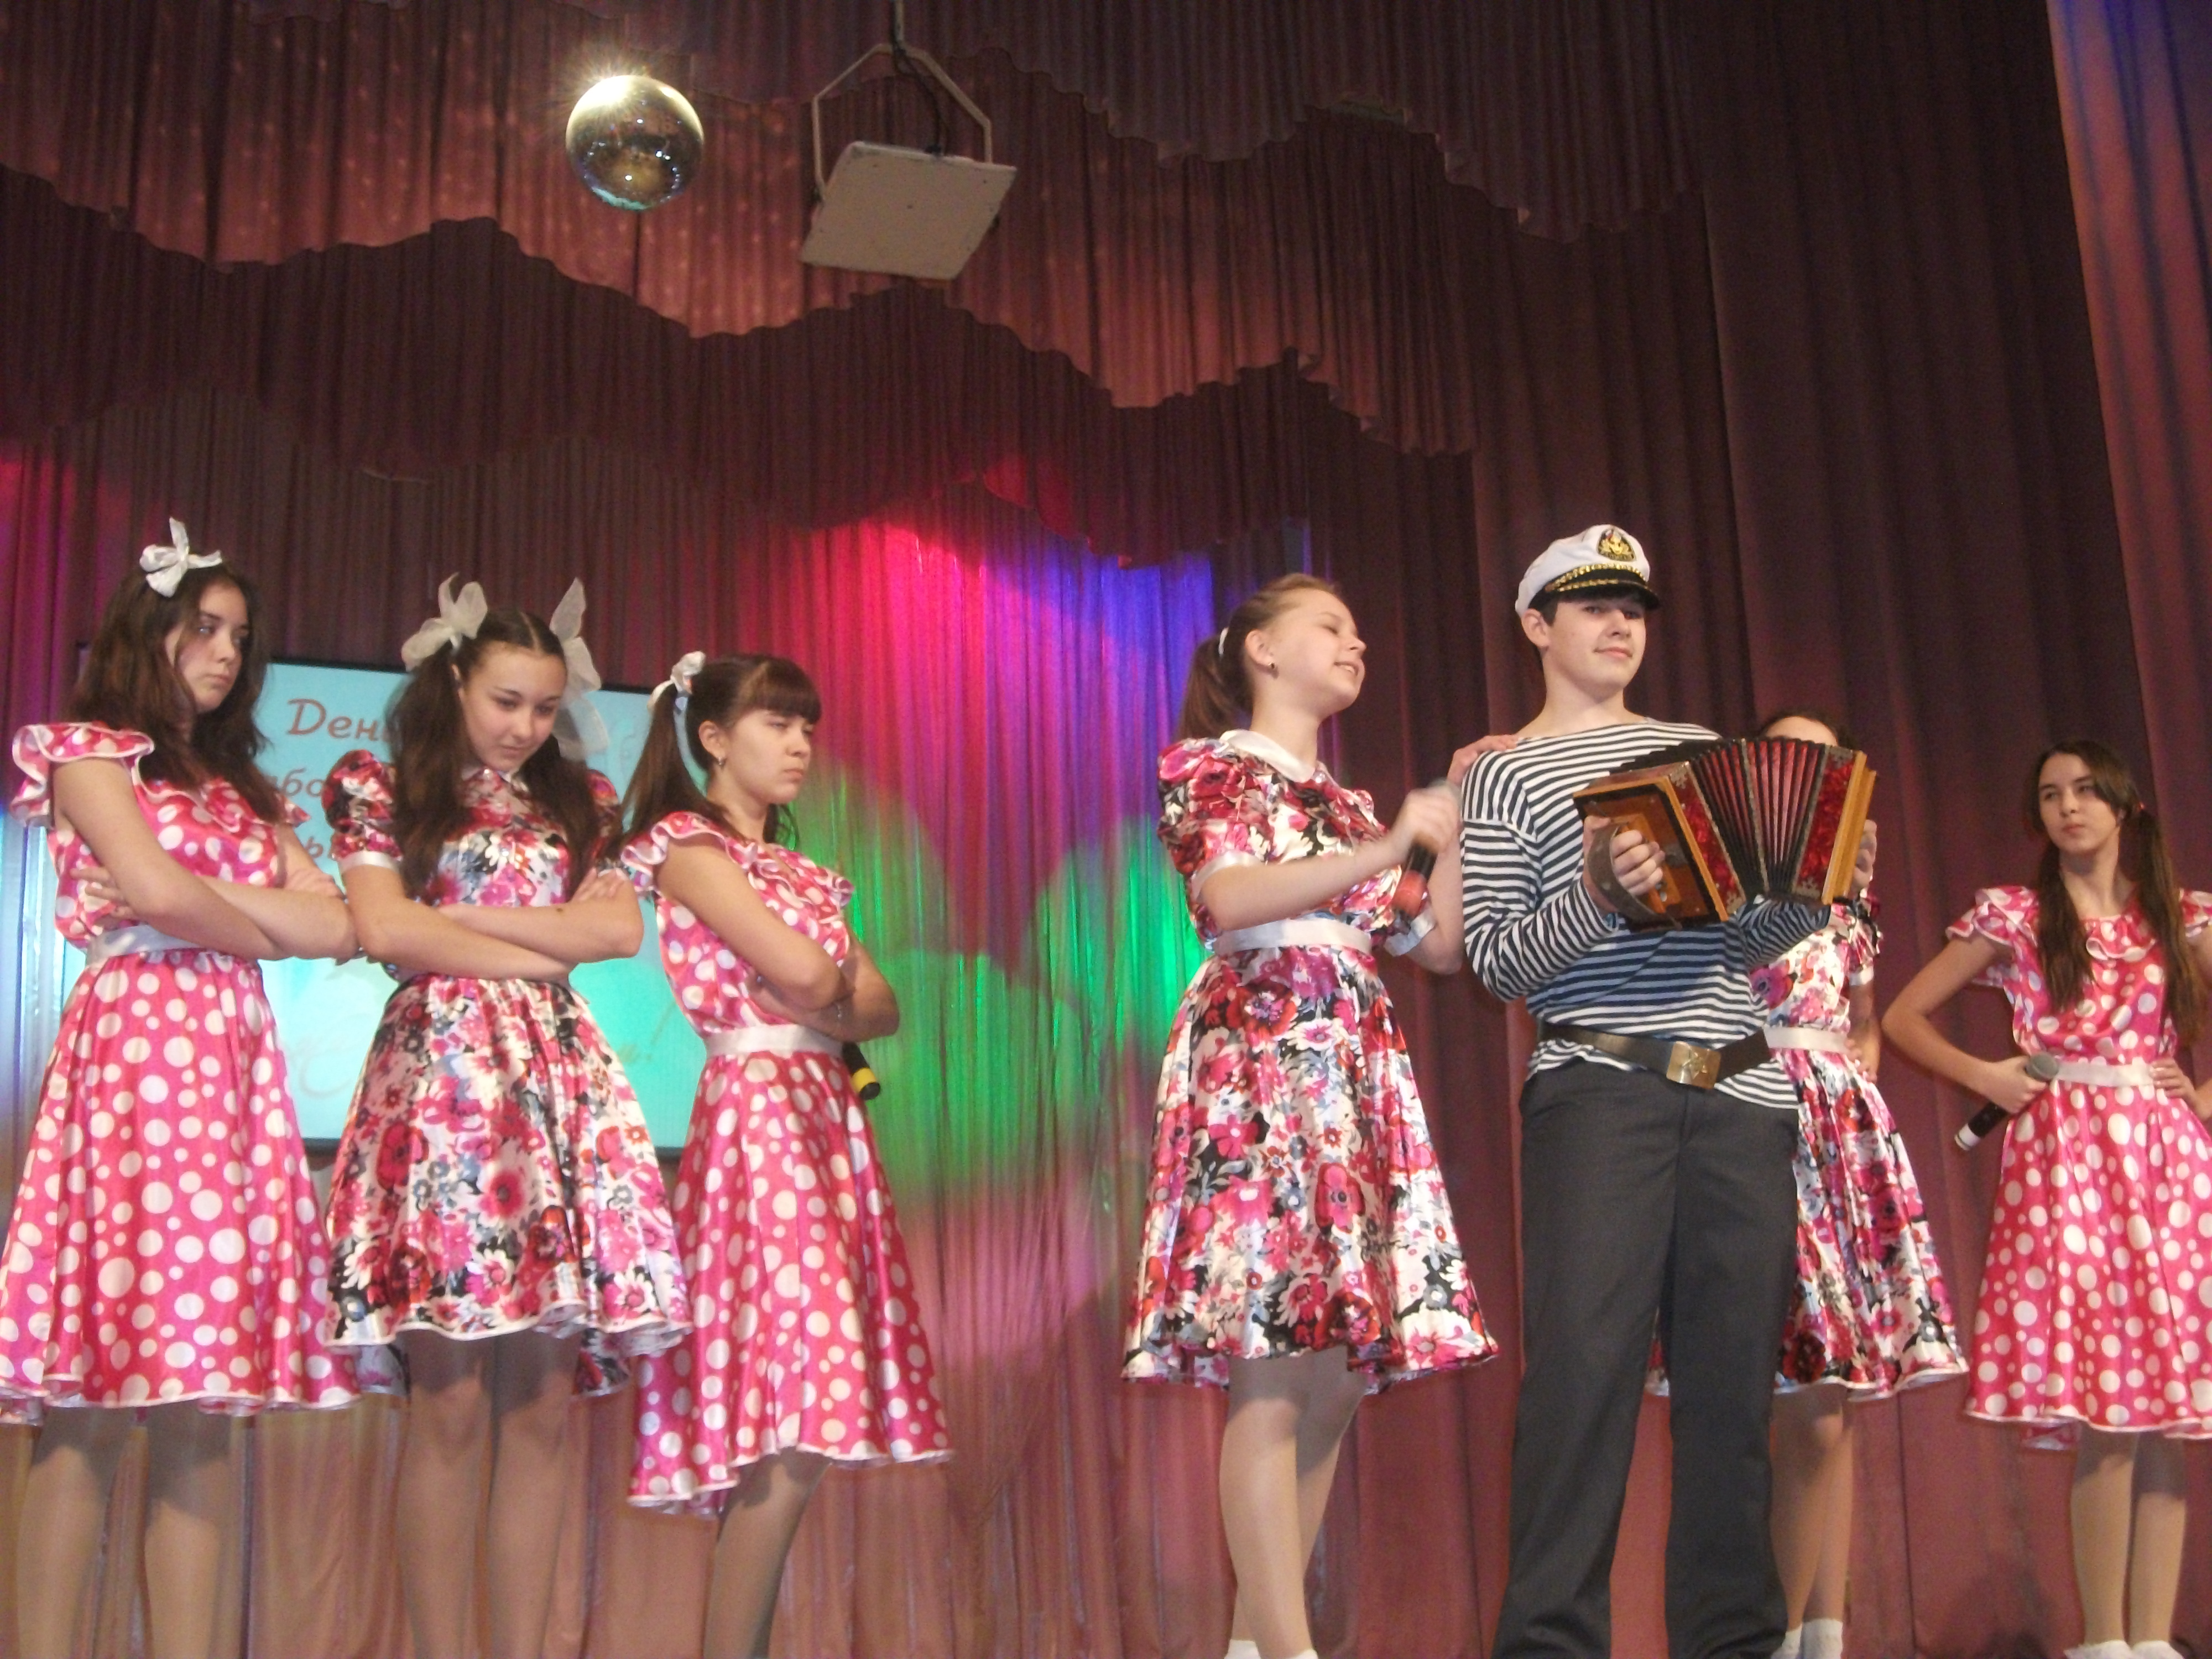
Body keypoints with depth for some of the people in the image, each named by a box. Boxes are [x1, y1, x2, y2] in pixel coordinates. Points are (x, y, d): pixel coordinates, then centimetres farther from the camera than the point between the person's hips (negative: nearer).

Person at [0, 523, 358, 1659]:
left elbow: (337, 927, 12)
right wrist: (268, 925, 7)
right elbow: (153, 890, -8)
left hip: (237, 1064, 5)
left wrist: (200, 903, -1)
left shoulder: (242, 789, 26)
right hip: (133, 1044, -5)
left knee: (204, 1407, -1)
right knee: (92, 1409, -10)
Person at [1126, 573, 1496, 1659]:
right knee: (1272, 1375, -13)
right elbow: (1228, 896, -14)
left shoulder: (1350, 803, 25)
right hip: (1258, 1060, -7)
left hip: (1356, 1073, 7)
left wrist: (1461, 823, 15)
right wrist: (1385, 849, -18)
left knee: (1338, 1376, 2)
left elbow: (1440, 947, 21)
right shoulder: (1212, 765, 6)